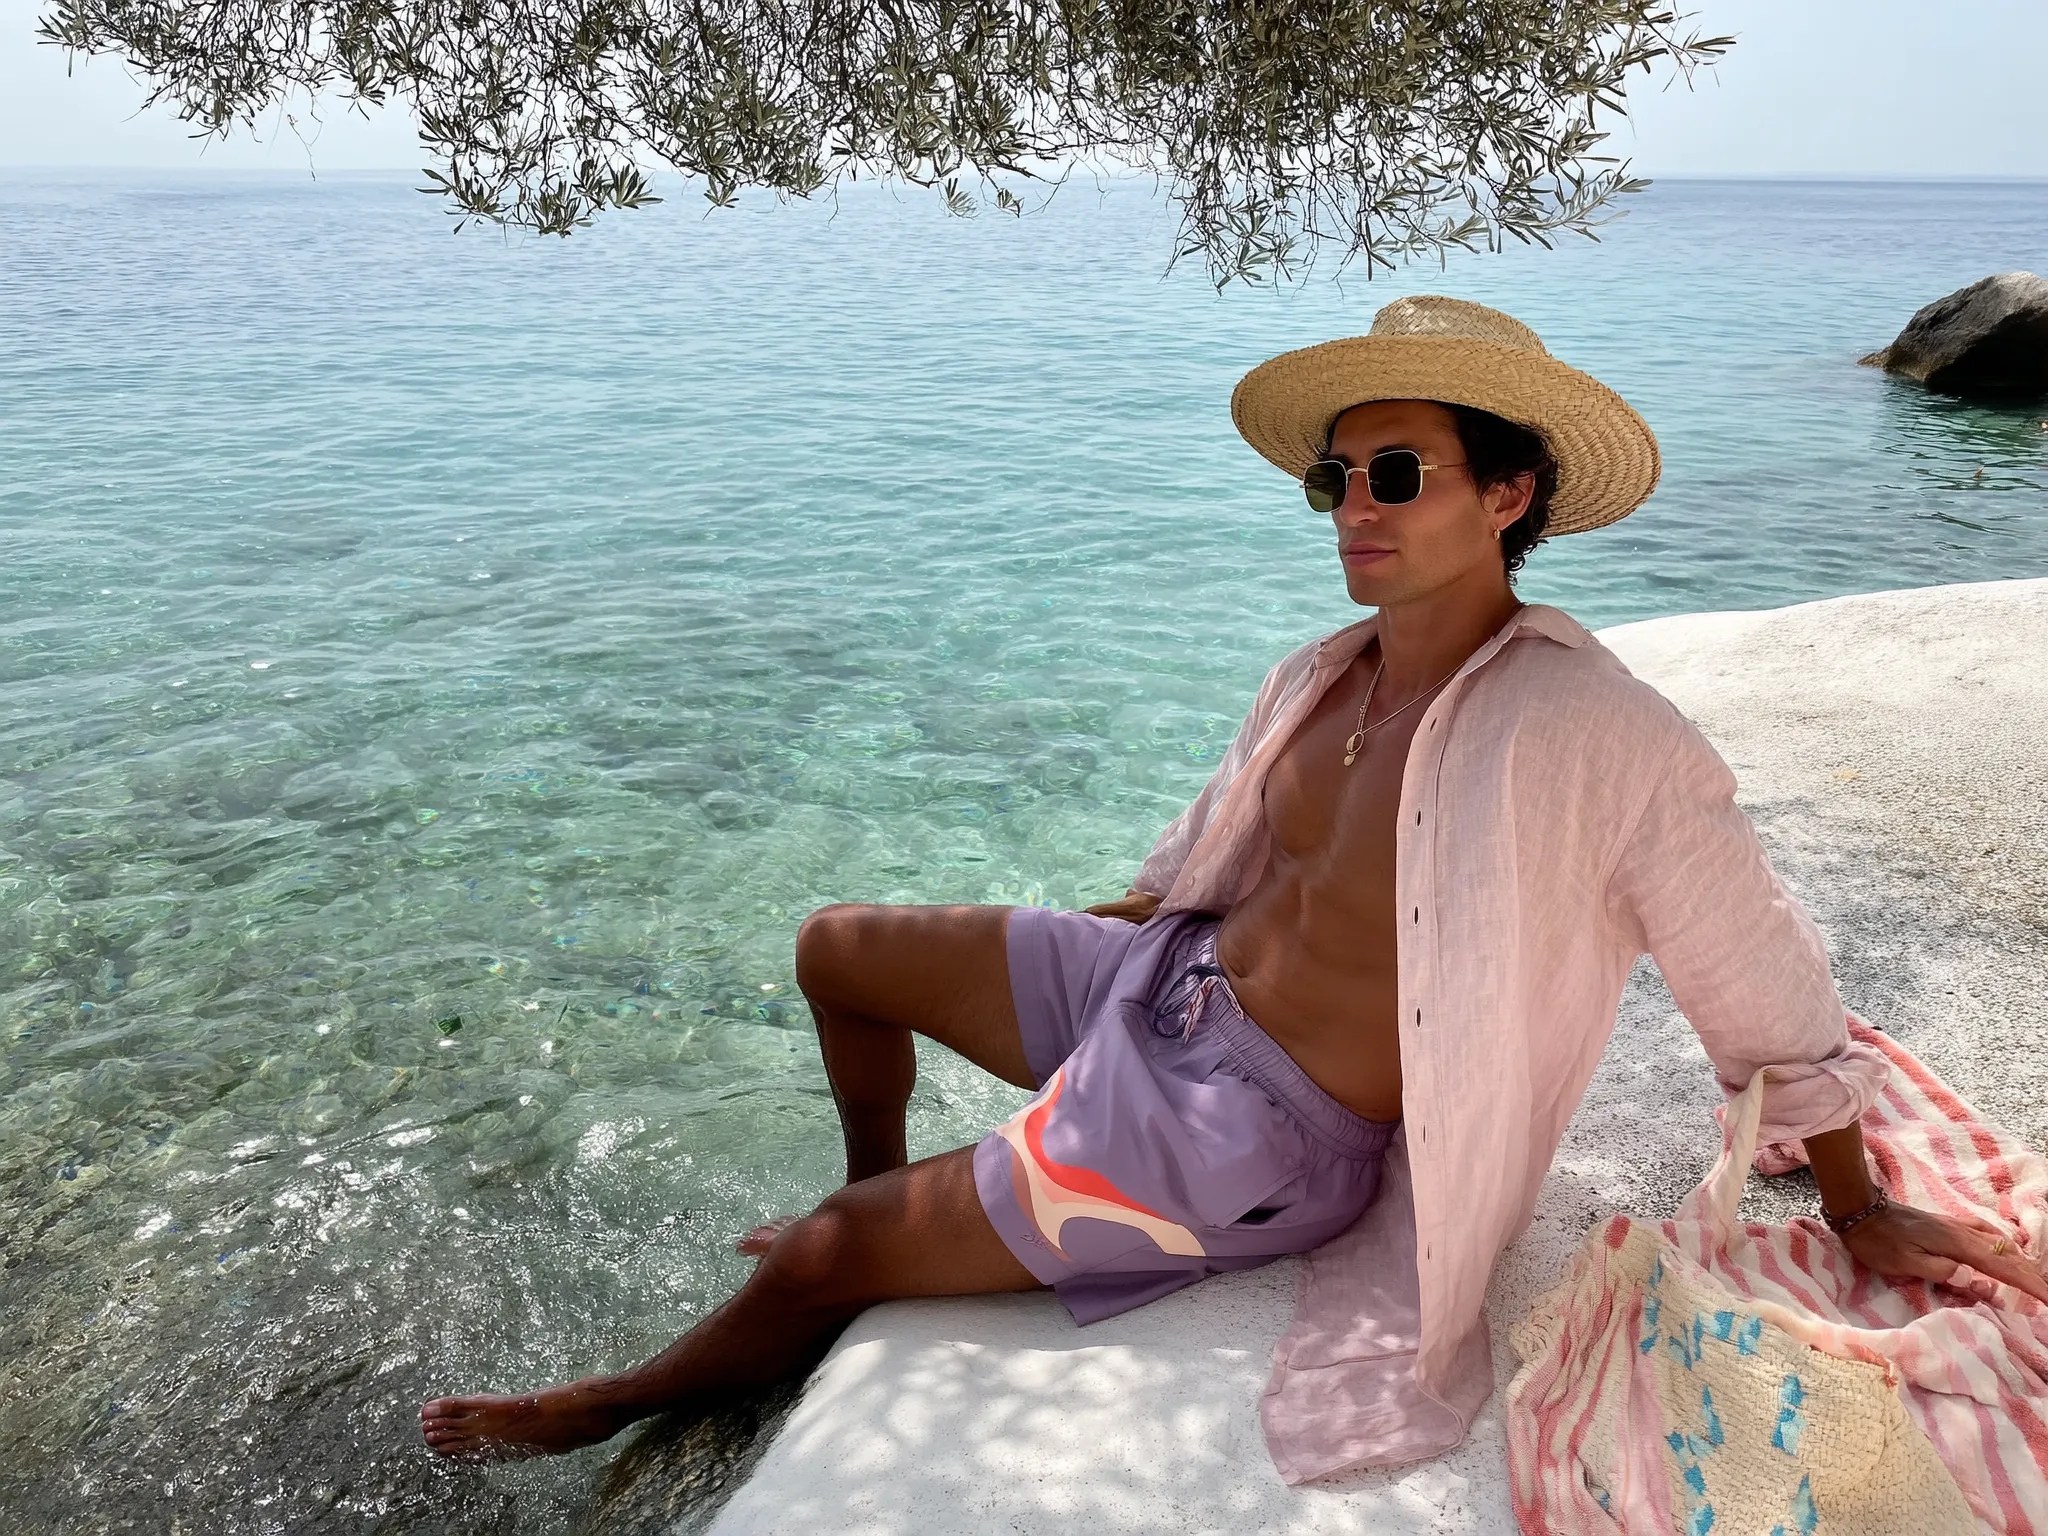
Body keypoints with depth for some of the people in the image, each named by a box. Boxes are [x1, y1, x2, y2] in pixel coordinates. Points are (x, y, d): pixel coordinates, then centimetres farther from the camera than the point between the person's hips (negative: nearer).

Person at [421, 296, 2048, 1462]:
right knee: (839, 951, 13)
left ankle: (619, 1404, 30)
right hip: (1157, 983, 7)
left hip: (1244, 1137, -7)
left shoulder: (1597, 738, -24)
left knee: (817, 1265, -3)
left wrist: (1857, 1212, 0)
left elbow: (1775, 996, -13)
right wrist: (1027, 949, 19)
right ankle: (876, 1203, 40)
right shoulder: (1320, 678, -2)